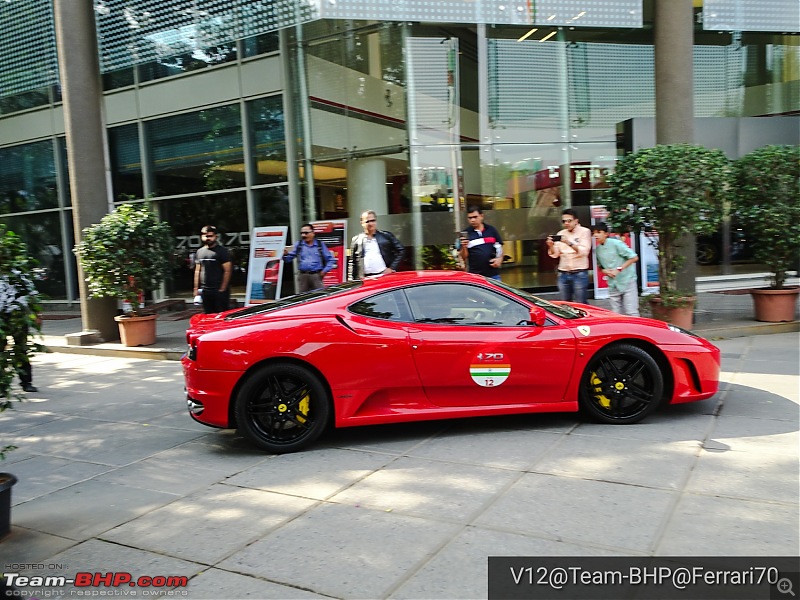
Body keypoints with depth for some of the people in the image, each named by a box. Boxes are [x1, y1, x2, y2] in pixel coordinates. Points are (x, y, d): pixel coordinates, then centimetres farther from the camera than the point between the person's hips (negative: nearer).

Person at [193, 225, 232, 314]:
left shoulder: (222, 251, -5)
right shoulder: (200, 252, 13)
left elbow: (227, 271, -9)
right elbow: (197, 271, 16)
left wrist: (222, 289, -13)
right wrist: (196, 289, 11)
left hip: (219, 290, -6)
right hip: (205, 291, 6)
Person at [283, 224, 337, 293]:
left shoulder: (320, 244, 9)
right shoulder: (298, 244, 12)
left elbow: (331, 259, 10)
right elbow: (288, 258, 9)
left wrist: (325, 270, -1)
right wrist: (285, 254, -13)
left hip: (316, 276, -1)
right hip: (303, 276, 1)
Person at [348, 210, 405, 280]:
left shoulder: (386, 236, 7)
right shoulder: (356, 240, 12)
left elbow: (401, 250, 5)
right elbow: (352, 263, 13)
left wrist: (392, 268, -3)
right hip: (365, 279, 1)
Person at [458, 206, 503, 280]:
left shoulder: (491, 230, 6)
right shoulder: (465, 234, 0)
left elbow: (499, 247, 14)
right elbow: (463, 257, -1)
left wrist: (499, 259, -4)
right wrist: (464, 247, -20)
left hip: (493, 274, 2)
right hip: (475, 275, -2)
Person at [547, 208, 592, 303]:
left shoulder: (584, 231, 0)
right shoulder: (561, 233, 13)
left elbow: (584, 251, -12)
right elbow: (554, 254, 8)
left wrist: (569, 243, -26)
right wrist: (551, 246, -13)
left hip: (579, 273, -4)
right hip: (563, 273, 4)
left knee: (580, 304, -4)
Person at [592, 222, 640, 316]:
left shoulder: (616, 243, -11)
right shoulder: (597, 249, 6)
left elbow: (634, 257, -11)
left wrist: (619, 269, -17)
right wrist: (605, 271, -3)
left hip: (627, 281, -6)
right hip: (613, 285, 6)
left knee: (631, 312, -4)